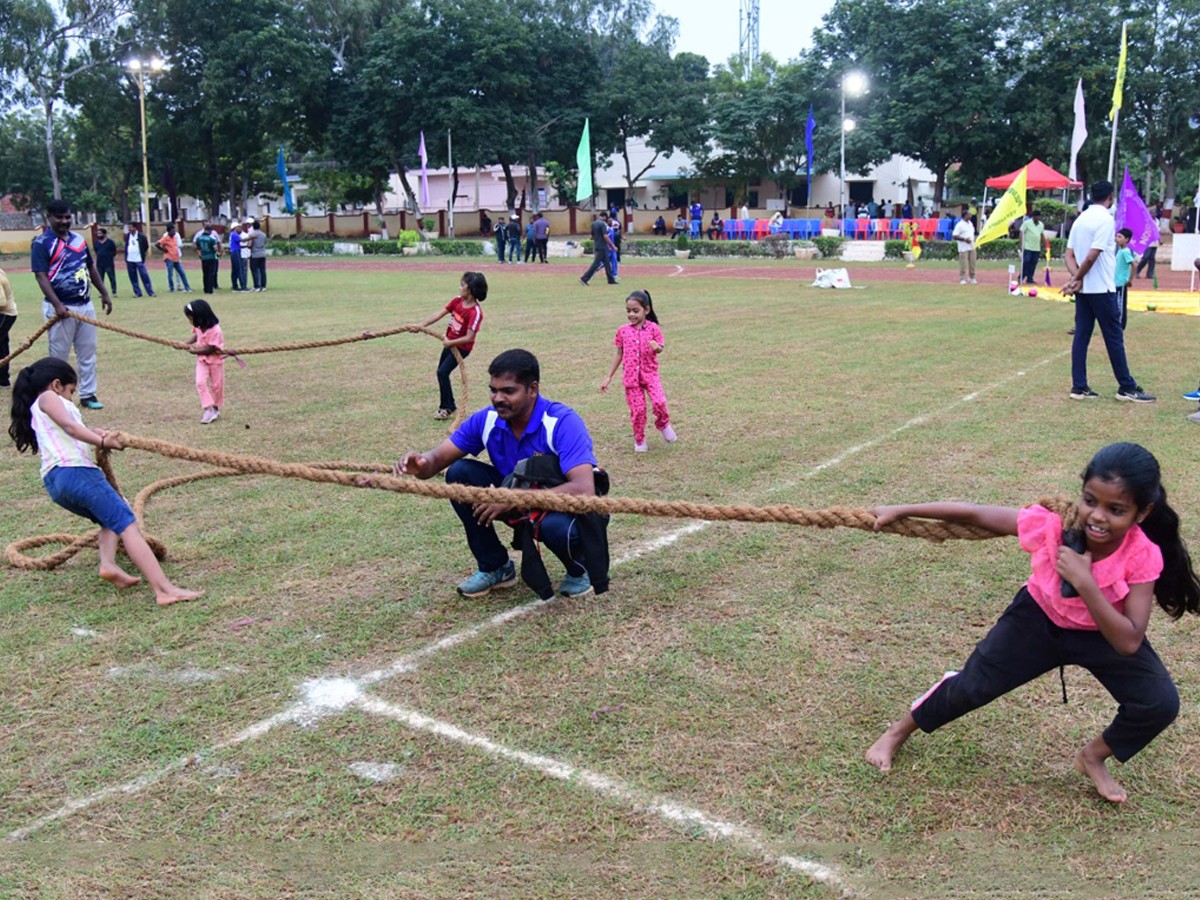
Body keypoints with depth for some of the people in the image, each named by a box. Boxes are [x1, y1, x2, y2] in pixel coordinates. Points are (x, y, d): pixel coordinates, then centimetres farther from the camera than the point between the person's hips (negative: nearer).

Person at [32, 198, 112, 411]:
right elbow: (41, 275, -15)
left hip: (85, 305, 6)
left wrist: (104, 293, 17)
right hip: (61, 308, -6)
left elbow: (91, 267, 20)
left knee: (88, 353, 9)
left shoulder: (79, 239, 11)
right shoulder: (41, 243, -8)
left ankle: (88, 394, 17)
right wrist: (57, 305, -24)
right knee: (59, 356, 2)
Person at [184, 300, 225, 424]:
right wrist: (186, 344, -7)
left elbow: (210, 349, -25)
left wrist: (194, 350, -20)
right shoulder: (198, 326, -10)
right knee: (200, 383, -11)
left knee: (216, 385, 10)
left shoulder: (214, 330, -30)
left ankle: (215, 408, 28)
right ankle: (209, 409, -8)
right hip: (202, 359, 5)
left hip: (215, 359, -5)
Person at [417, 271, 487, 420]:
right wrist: (421, 326, -14)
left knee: (442, 372, -13)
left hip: (462, 347, -8)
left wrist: (449, 342, -25)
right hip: (450, 343, 8)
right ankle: (448, 403, 33)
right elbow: (439, 315, -8)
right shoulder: (457, 301, -7)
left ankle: (447, 407, 2)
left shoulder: (475, 312, -28)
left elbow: (469, 338, -29)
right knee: (442, 372, 16)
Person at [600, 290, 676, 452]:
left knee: (659, 403, -19)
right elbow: (619, 355, 9)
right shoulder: (623, 331, 1)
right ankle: (639, 440, 21)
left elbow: (660, 348, -1)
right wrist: (609, 377, 10)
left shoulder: (653, 328, -5)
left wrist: (657, 347, -27)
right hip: (631, 376, 1)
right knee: (637, 409, 0)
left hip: (650, 374, -1)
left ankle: (663, 424, 13)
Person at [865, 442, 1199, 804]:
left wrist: (1085, 583, -44)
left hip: (1105, 633, 1)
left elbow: (1128, 643, -33)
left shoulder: (1143, 557, -32)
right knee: (972, 686, 0)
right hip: (1040, 620, 0)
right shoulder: (1052, 524, -33)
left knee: (1161, 704, -19)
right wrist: (901, 511, -19)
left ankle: (1093, 758, 11)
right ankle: (898, 732, 26)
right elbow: (973, 514, -22)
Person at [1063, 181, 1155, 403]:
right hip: (1101, 289, -7)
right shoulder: (1105, 219, -14)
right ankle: (1127, 388, 7)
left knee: (1081, 336, 6)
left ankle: (1079, 387, 6)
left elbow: (1070, 255, 6)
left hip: (1083, 290, 7)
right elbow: (1092, 257, -19)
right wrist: (1076, 278, -6)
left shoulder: (1081, 219, 10)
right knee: (1114, 338, 0)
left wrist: (1076, 279, -6)